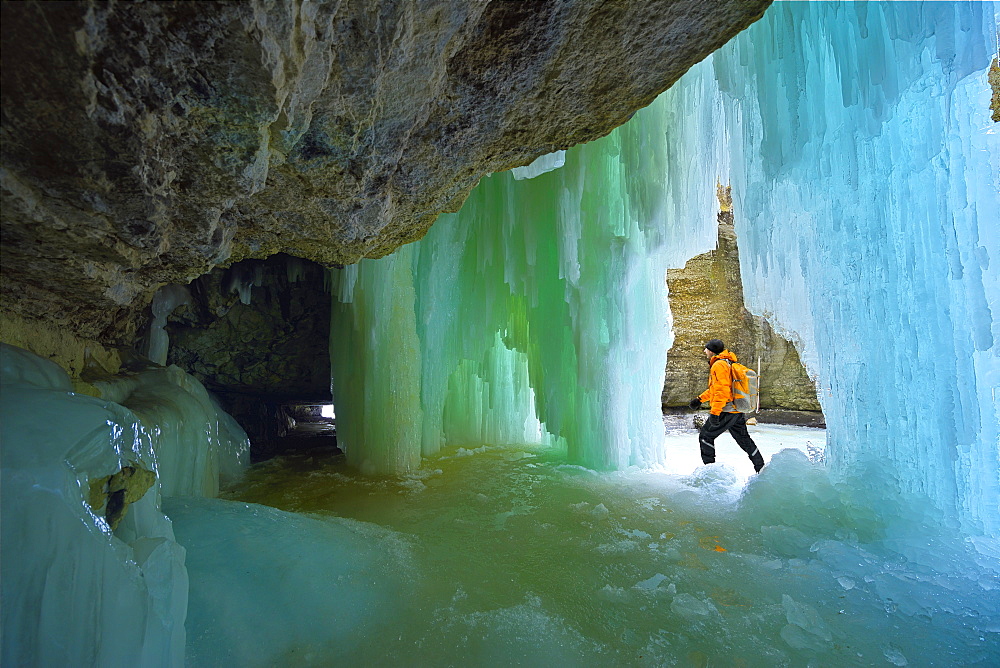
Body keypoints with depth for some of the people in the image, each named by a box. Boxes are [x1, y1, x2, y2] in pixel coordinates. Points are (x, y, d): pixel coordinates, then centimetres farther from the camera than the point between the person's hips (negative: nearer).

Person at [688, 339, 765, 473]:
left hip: (726, 411, -10)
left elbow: (722, 390, -24)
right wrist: (700, 399, 25)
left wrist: (714, 413, -25)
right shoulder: (728, 363, 19)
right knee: (744, 439, 20)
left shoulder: (719, 365, -15)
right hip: (738, 412, 10)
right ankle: (761, 468, 30)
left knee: (705, 436, 0)